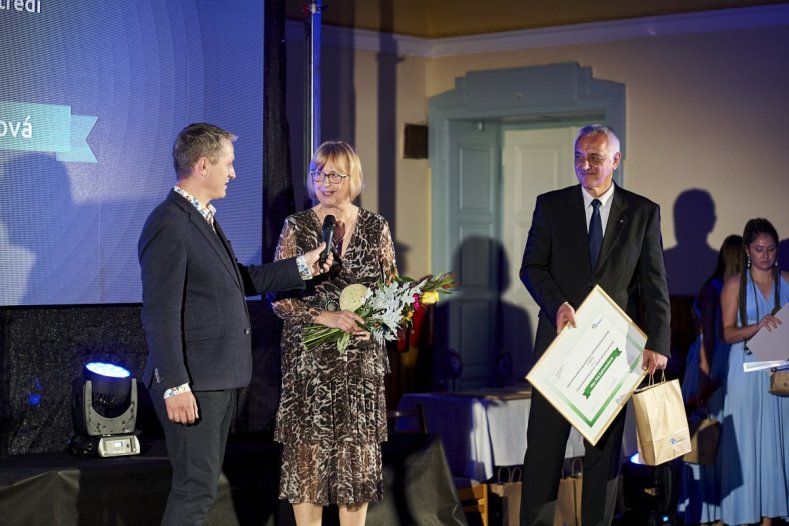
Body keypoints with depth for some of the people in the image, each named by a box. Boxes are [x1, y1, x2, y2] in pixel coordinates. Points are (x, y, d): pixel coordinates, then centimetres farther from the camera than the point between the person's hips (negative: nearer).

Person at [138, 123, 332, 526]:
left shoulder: (202, 218, 14)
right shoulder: (169, 226, -17)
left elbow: (237, 279, 20)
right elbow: (160, 314, -21)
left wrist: (301, 267, 14)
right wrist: (175, 386, -23)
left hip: (220, 379, 10)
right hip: (192, 384, -10)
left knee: (202, 483, 15)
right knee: (196, 487, -7)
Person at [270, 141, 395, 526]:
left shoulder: (375, 228, 6)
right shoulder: (296, 227, 2)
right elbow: (278, 296, -3)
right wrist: (327, 317, -16)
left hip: (361, 358, 1)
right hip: (308, 358, -1)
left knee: (358, 449, 2)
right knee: (308, 449, -2)